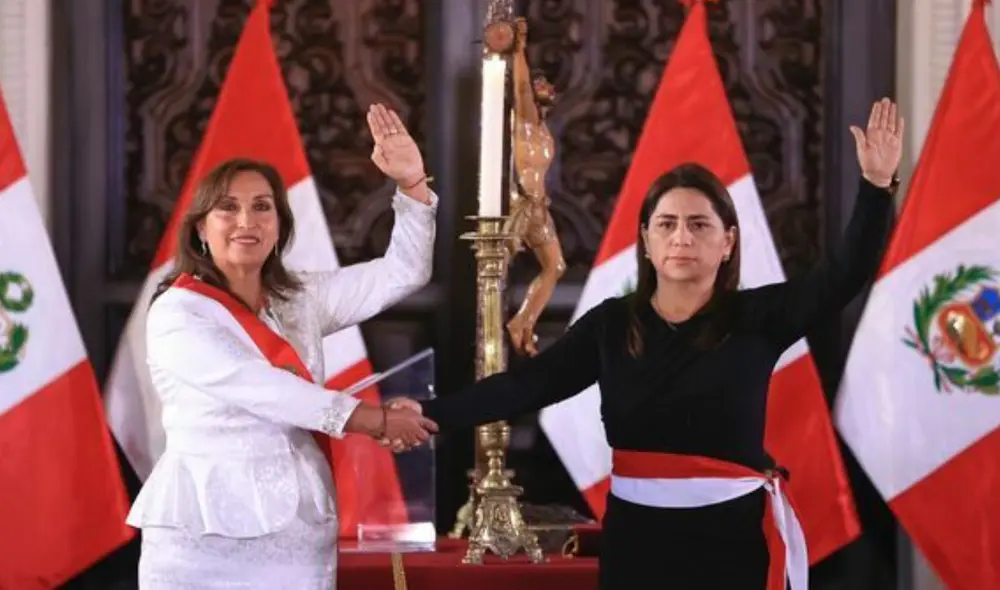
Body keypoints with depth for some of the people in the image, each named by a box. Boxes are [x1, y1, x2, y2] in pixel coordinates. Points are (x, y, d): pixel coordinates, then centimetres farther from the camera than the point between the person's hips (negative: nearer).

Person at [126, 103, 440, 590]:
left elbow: (403, 273, 12)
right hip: (203, 531, -4)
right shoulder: (176, 312, -6)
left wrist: (412, 183, -3)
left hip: (298, 529, 5)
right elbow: (258, 388, -16)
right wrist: (375, 419, -15)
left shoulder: (302, 298, 12)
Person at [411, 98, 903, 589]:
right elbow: (528, 384, -3)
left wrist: (876, 185, -24)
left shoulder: (755, 317, -2)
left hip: (734, 535, -2)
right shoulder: (610, 323, 3)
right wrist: (431, 414, -15)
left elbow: (846, 274, -10)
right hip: (638, 536, 2)